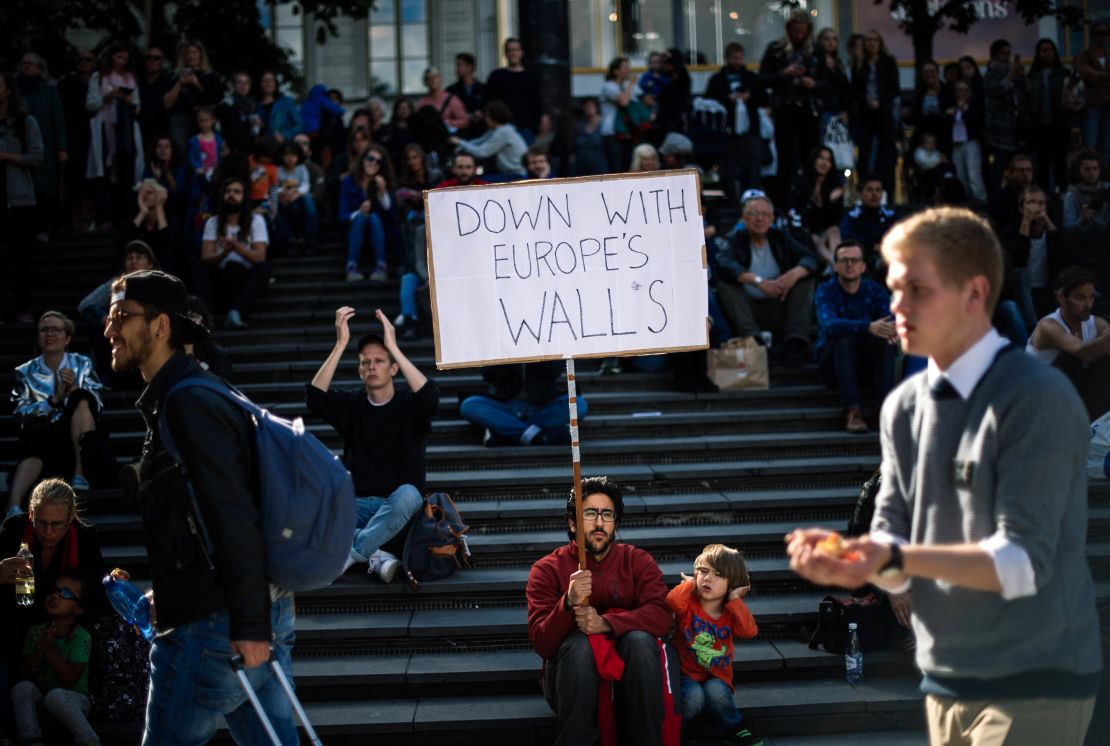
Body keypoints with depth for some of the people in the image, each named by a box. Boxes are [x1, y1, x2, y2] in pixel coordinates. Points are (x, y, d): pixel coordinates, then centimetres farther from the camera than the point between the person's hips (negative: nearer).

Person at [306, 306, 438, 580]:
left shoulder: (409, 404, 2)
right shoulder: (351, 405, 9)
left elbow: (430, 396, -22)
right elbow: (315, 398, -11)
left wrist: (393, 347, -23)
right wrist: (341, 344, -18)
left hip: (399, 507, -2)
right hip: (358, 506, 2)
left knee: (407, 493, -38)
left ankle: (347, 556, -30)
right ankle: (375, 556, -29)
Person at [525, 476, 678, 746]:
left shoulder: (638, 561, 2)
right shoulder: (547, 570, -3)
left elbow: (661, 616, -16)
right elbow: (541, 644, -15)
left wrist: (606, 623, -33)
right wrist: (569, 604, -34)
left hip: (627, 672, 1)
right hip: (572, 674, -1)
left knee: (640, 639, -28)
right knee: (578, 643, -31)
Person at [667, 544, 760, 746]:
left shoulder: (731, 613, 1)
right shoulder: (688, 604, -5)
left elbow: (750, 631, -21)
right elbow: (672, 600, -31)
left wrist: (734, 600, -17)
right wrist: (690, 584, -13)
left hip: (717, 678, 2)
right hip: (687, 676, -2)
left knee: (715, 690, -31)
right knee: (694, 696, -33)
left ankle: (733, 729, -6)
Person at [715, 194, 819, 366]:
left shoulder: (780, 238, 11)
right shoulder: (735, 239, 2)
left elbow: (811, 259, -1)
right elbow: (723, 263, -20)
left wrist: (795, 273, -25)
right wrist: (759, 281, -32)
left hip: (779, 309, 2)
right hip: (748, 310, -2)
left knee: (805, 277, -13)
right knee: (724, 282, -23)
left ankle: (795, 342, -27)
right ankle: (752, 338, -42)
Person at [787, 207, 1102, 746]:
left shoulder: (1037, 398, -13)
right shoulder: (903, 406, 8)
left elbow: (1022, 562, -19)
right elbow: (897, 558, 6)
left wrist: (894, 557, -29)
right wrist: (844, 557, -16)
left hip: (1035, 687, -6)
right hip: (946, 682, 7)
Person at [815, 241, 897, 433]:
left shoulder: (875, 290, -1)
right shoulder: (826, 291, -10)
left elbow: (891, 320, -17)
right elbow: (829, 325, -31)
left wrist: (893, 330, -44)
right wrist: (868, 327, -46)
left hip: (869, 360, 2)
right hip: (833, 363, -2)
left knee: (883, 339, -27)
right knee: (843, 340, -33)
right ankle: (852, 410, -38)